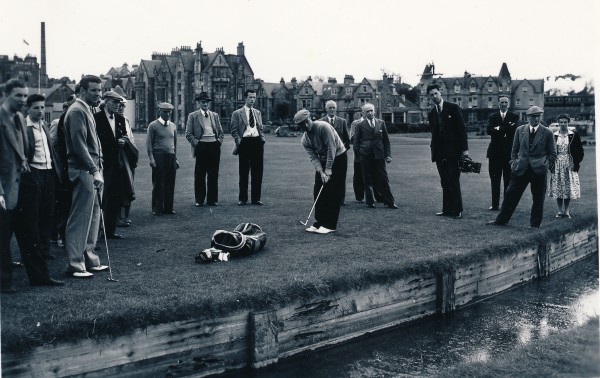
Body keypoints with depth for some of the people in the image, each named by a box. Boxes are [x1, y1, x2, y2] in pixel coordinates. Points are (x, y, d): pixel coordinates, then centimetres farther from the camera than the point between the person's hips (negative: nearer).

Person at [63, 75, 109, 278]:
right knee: (80, 218, -5)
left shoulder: (87, 110, 19)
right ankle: (74, 265, 2)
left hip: (92, 171, 10)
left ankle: (89, 259, 23)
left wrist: (98, 168, 13)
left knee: (92, 216, 14)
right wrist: (94, 170, -18)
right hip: (83, 171, -10)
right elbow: (79, 144, -18)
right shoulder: (77, 111, -12)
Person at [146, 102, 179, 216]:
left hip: (171, 157, 5)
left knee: (170, 184, 5)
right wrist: (151, 157, -10)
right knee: (158, 184, -2)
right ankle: (157, 209, 5)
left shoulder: (173, 126, 15)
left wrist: (175, 158, 16)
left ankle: (168, 208, 13)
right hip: (159, 156, -5)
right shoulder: (153, 125, 0)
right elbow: (149, 143, -2)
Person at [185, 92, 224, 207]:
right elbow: (188, 134, 2)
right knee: (200, 175, 0)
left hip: (214, 146, 3)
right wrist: (196, 143, -9)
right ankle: (199, 200, 8)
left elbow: (220, 131, 19)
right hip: (201, 146, -3)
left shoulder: (215, 115, 15)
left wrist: (219, 141, 3)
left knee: (213, 174, 5)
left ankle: (212, 199, 12)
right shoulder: (193, 116, 5)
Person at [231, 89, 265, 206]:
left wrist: (262, 140, 6)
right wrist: (238, 142, -11)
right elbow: (234, 131, 0)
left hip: (257, 142, 4)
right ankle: (243, 198, 9)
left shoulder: (258, 113, 18)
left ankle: (256, 198, 11)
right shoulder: (237, 113, 3)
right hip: (245, 142, -4)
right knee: (244, 172, 1)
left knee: (257, 172, 4)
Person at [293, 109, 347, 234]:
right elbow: (313, 157, -6)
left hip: (338, 157, -6)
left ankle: (329, 225, -6)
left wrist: (328, 170, -23)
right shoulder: (304, 140, -3)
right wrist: (321, 172, -23)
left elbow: (331, 148, -24)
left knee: (333, 192, -9)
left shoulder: (323, 126, -23)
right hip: (323, 160, 7)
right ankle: (319, 223, 11)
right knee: (318, 191, 2)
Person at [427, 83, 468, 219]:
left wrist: (464, 148, -10)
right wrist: (433, 152, 9)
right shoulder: (432, 113, 12)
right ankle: (447, 209, 12)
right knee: (445, 182, 7)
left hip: (453, 151, -5)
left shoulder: (453, 108, -2)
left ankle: (457, 210, -1)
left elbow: (461, 128, -5)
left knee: (454, 181, -6)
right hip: (440, 153, 5)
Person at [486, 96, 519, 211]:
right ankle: (495, 204, 7)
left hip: (509, 152, -1)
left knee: (508, 179, 1)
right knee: (495, 179, 2)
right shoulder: (492, 117, 11)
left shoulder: (514, 116, 6)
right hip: (495, 152, 1)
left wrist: (499, 128, -10)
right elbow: (489, 130, -6)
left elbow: (514, 129, -12)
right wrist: (506, 130, -13)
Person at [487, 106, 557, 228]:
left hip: (538, 170, -2)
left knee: (538, 198, 4)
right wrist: (513, 161, 6)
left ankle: (535, 224, 17)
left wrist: (548, 165, -4)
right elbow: (515, 149, 15)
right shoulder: (520, 130, 6)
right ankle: (501, 220, 16)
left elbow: (552, 153, 5)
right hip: (521, 168, 2)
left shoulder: (547, 133, 0)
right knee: (511, 194, 5)